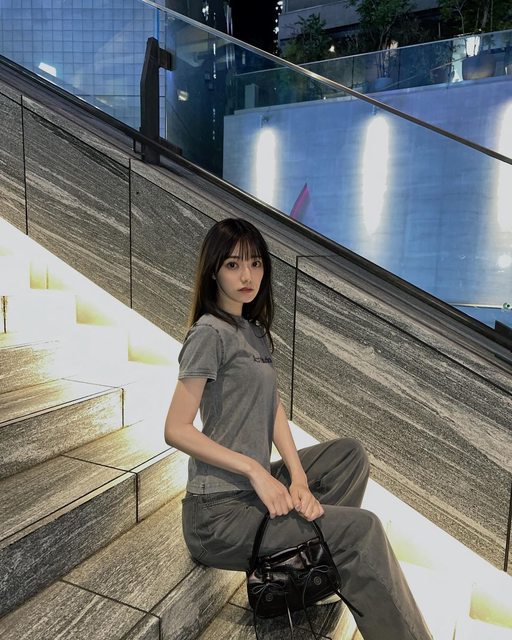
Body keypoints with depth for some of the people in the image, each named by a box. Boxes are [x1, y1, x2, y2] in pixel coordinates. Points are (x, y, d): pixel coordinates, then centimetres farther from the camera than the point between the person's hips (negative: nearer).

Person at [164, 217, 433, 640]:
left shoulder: (256, 332, 10)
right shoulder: (210, 333, -15)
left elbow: (275, 413, 5)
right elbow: (176, 430, -17)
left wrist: (298, 480, -8)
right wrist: (255, 469, -19)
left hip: (254, 489, 8)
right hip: (219, 511, -8)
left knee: (350, 453, 10)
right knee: (361, 528, -12)